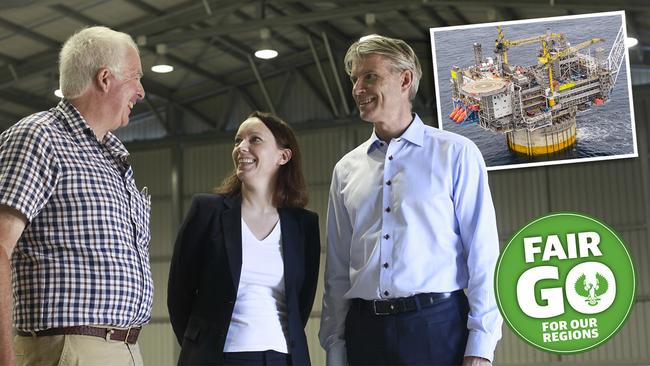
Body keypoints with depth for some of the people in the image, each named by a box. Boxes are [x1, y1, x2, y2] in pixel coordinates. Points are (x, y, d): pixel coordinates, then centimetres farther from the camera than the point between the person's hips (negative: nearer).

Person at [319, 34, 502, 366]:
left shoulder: (455, 154, 0)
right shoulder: (347, 169, 11)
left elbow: (482, 253, -4)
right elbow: (338, 269, 11)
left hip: (437, 326, -3)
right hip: (365, 329, 3)